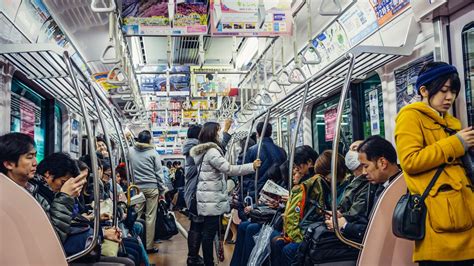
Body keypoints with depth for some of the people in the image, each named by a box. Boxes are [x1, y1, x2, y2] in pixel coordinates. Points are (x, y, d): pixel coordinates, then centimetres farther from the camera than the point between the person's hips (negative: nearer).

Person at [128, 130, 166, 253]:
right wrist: (162, 190, 5)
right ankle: (149, 246, 4)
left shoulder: (131, 151, 4)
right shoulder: (153, 153, -2)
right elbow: (159, 173, -1)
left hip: (137, 187, 3)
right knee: (150, 217, 0)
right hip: (152, 187, -3)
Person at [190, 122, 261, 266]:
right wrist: (252, 166, -20)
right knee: (209, 231, -5)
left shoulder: (201, 150, 15)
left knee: (207, 231, 13)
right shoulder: (211, 151, -16)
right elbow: (228, 169, -23)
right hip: (211, 198, -11)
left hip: (207, 196, 11)